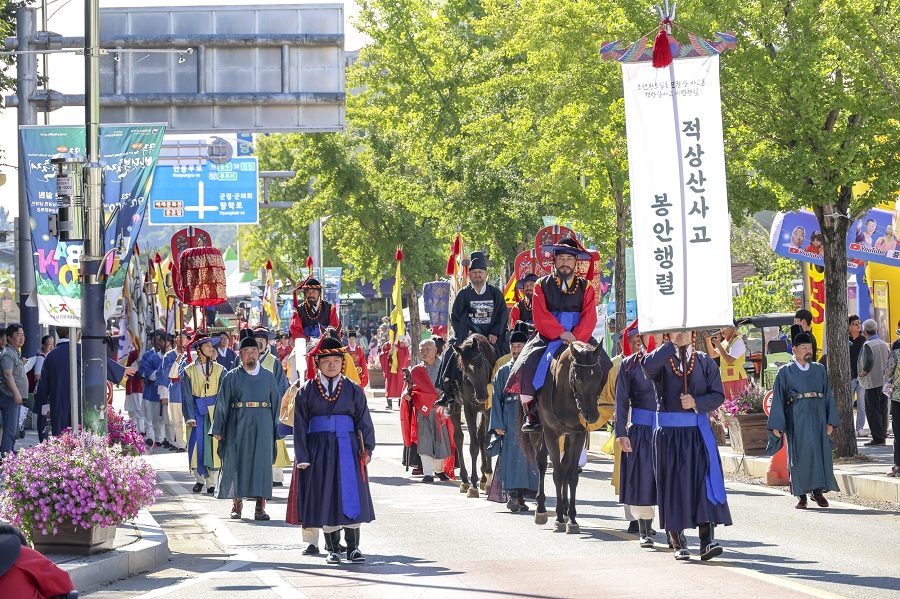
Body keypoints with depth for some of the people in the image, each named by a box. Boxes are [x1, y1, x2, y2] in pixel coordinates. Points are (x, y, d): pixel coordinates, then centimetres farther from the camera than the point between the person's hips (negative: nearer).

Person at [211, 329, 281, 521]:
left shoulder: (268, 376, 9)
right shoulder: (231, 377, 5)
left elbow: (276, 403, 11)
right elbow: (222, 404, 4)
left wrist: (275, 429, 6)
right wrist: (218, 429, -2)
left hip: (262, 427, 1)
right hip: (238, 426, -1)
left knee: (262, 465, -5)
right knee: (236, 463, 1)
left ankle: (260, 507, -6)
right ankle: (237, 503, 15)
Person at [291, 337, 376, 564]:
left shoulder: (353, 390, 6)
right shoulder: (307, 391, 3)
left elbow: (364, 421, 6)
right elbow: (300, 426, 3)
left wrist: (367, 449, -5)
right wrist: (302, 457, -3)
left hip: (347, 450, 0)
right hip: (319, 450, 0)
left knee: (351, 497, -1)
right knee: (325, 499, 2)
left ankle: (353, 547, 8)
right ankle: (333, 548, 12)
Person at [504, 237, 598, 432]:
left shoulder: (586, 287, 9)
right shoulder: (542, 285, 6)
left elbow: (589, 318, -1)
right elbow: (540, 316, -5)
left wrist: (575, 338, -17)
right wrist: (561, 333, -19)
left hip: (579, 337, 1)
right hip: (548, 337, -1)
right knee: (527, 365, -24)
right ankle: (532, 414, -13)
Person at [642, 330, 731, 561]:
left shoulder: (705, 362, 9)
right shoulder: (661, 359, 4)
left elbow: (718, 395, 3)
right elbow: (647, 366, -21)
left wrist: (696, 402, -14)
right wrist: (673, 344, -16)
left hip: (699, 432, 1)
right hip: (668, 433, -1)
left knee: (704, 481, -10)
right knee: (674, 484, 1)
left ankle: (707, 541, -15)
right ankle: (678, 542, 9)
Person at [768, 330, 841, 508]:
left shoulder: (819, 370, 13)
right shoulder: (785, 372, 6)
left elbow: (828, 395, 13)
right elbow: (778, 399, 3)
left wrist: (831, 420, 4)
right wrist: (777, 425, -5)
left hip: (817, 417, 3)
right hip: (797, 418, -3)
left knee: (820, 451, -2)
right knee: (800, 453, -5)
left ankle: (818, 491, 6)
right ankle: (802, 495, -1)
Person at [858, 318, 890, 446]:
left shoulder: (868, 345, -14)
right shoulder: (884, 344, 9)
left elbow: (869, 362, -27)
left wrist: (862, 374, -13)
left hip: (873, 382, -8)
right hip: (884, 382, 8)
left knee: (873, 411, -4)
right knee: (882, 410, 15)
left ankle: (878, 438, -7)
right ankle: (883, 434, 20)